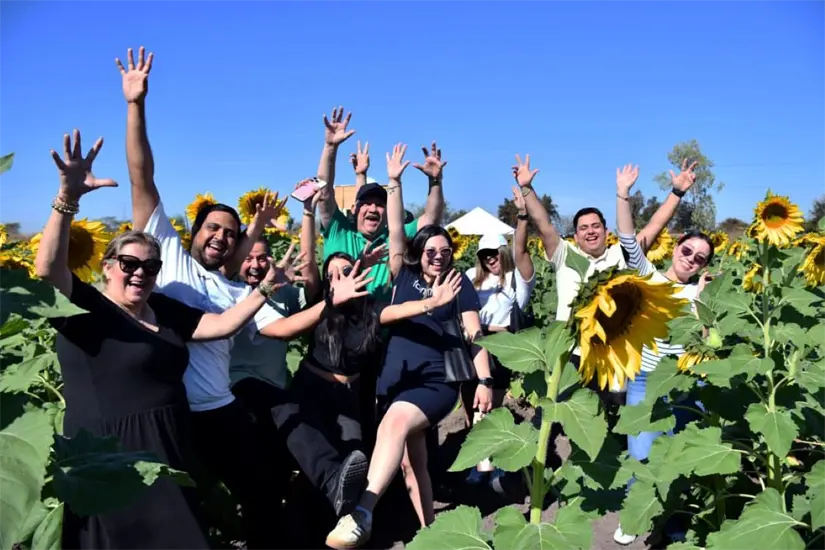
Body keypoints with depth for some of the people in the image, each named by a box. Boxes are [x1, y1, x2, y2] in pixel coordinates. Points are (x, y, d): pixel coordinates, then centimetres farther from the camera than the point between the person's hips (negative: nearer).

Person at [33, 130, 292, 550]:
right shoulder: (84, 308, -10)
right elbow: (47, 269, -28)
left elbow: (221, 324, 7)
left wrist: (264, 290, -2)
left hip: (169, 451, 6)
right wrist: (68, 197, -39)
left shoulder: (162, 309, 8)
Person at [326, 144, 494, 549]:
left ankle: (362, 515, -40)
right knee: (410, 461, 9)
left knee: (396, 421, -33)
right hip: (394, 379, 4)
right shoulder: (405, 277, 12)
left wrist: (484, 381, -5)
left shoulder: (459, 284, 7)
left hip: (436, 382, -4)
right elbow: (396, 232, 7)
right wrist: (394, 181, 4)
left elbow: (474, 334, 3)